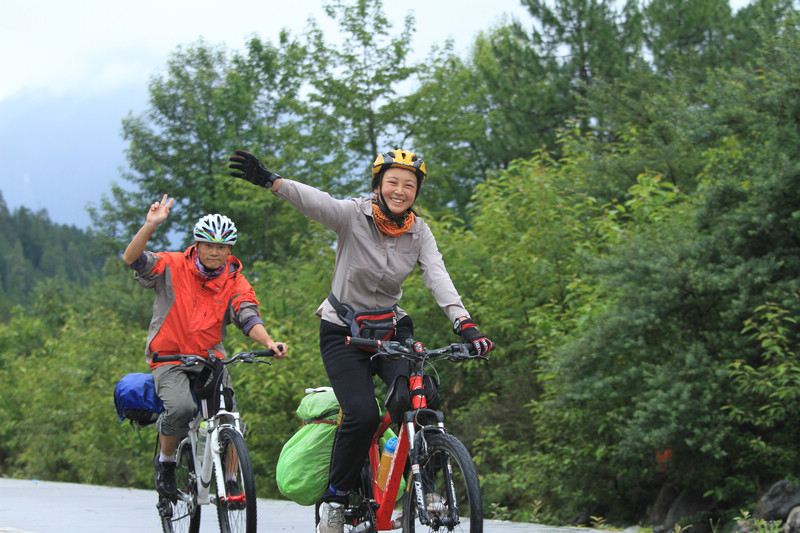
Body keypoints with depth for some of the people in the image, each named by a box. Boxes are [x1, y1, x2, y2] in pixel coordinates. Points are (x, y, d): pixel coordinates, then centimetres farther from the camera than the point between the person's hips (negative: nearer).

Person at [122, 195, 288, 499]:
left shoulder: (235, 282, 3)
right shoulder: (173, 267, -3)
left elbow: (248, 317, -10)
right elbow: (132, 259, -15)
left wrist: (269, 343, -30)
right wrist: (151, 225, -27)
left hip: (210, 360, 3)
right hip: (170, 358, -3)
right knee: (181, 407, -30)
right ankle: (166, 461, -3)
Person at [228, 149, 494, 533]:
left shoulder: (419, 233, -4)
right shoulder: (353, 216, -14)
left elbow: (438, 277, -18)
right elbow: (315, 201, -31)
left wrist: (464, 324, -35)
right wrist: (269, 180, -50)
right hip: (343, 331, -3)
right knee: (362, 414, -20)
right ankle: (335, 498, -1)